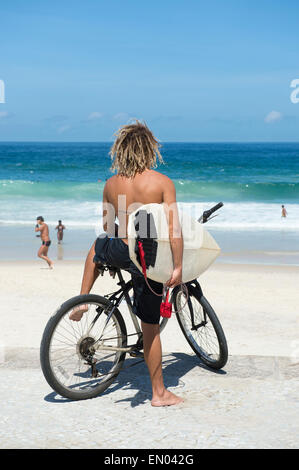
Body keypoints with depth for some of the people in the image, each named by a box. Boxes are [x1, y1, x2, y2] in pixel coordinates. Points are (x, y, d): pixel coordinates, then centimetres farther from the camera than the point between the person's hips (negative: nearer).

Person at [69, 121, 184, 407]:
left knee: (98, 246, 39)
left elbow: (107, 226, 10)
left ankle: (82, 300, 36)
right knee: (150, 327, 9)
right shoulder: (162, 182, -12)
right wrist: (178, 267, -9)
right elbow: (173, 228, -16)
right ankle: (159, 392, 18)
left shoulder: (111, 184, -1)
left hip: (119, 253, 2)